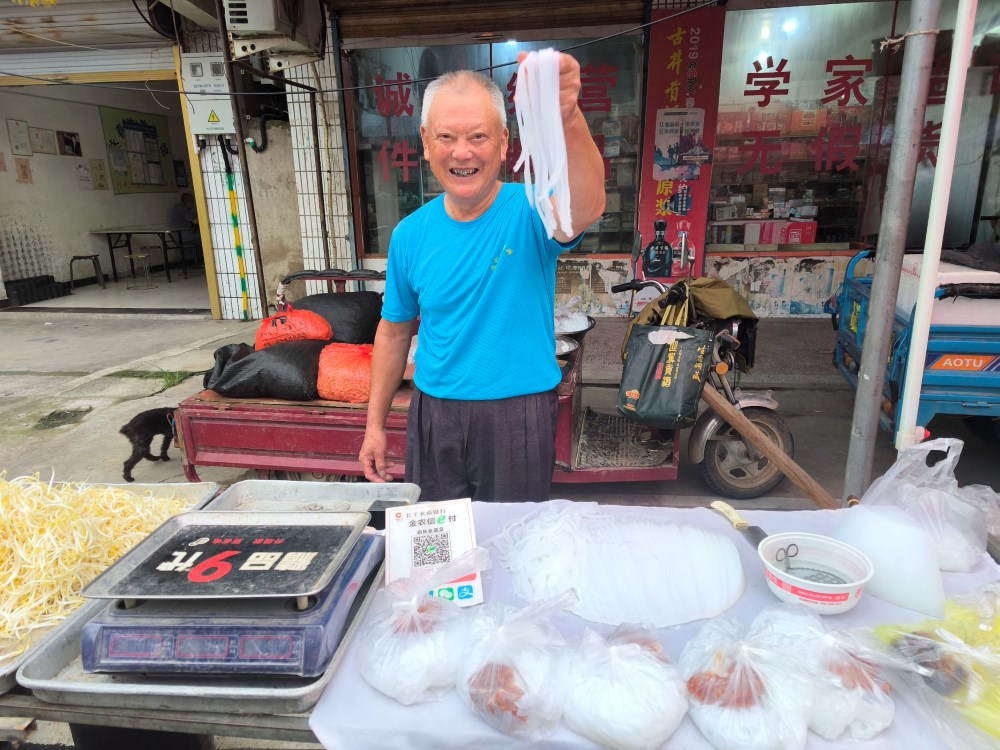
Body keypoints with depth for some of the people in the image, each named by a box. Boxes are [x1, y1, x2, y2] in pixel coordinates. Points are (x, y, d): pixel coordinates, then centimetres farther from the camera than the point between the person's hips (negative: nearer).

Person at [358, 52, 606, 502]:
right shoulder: (410, 234, -1)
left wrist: (567, 121, -57)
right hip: (434, 414, 3)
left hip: (518, 415, -3)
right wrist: (375, 423, 8)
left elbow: (586, 210, -37)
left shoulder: (530, 212, -12)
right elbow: (394, 331, 8)